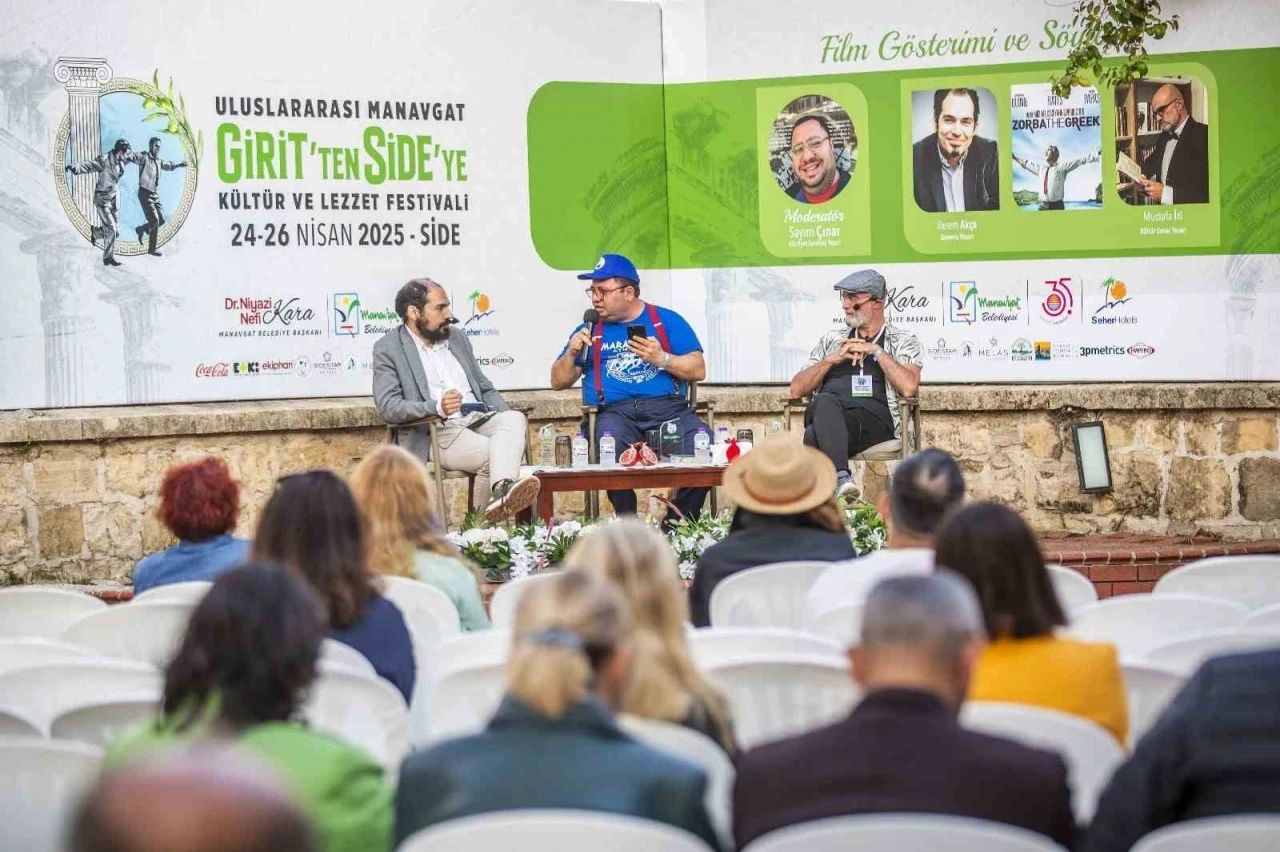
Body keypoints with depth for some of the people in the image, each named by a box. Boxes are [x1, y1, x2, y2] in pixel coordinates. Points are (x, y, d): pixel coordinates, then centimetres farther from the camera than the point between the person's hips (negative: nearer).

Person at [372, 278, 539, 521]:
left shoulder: (456, 337, 21)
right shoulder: (388, 349, 1)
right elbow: (388, 407, -10)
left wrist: (508, 418, 4)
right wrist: (436, 407, -28)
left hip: (481, 418, 6)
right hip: (437, 432, -5)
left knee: (515, 419, -30)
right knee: (494, 453, -32)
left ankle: (503, 491, -51)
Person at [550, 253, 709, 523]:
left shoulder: (666, 321, 16)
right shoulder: (590, 330, 21)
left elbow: (698, 370, 9)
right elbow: (558, 382, 22)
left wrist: (662, 359, -7)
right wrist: (572, 353, 3)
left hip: (669, 407, 0)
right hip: (616, 412, 0)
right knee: (612, 449, -37)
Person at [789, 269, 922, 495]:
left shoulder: (902, 341, 17)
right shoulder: (833, 338, 29)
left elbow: (908, 387, -4)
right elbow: (796, 390, 20)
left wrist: (876, 351, 0)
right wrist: (832, 359, 6)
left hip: (873, 421, -3)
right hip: (826, 417, 3)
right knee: (825, 402, -37)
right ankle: (842, 478, -51)